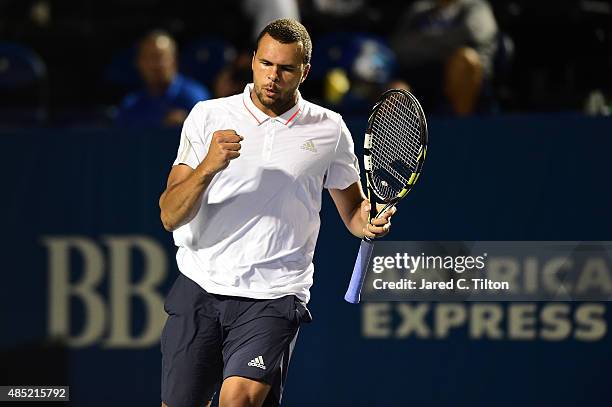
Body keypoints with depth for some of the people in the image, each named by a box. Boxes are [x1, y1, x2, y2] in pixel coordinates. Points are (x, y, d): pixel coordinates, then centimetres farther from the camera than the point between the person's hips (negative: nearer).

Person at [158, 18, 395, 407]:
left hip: (273, 298, -1)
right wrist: (208, 167, -21)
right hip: (199, 287, 2)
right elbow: (170, 215, -3)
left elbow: (352, 210, 20)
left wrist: (368, 222, -4)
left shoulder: (330, 130, 6)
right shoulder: (208, 116, 3)